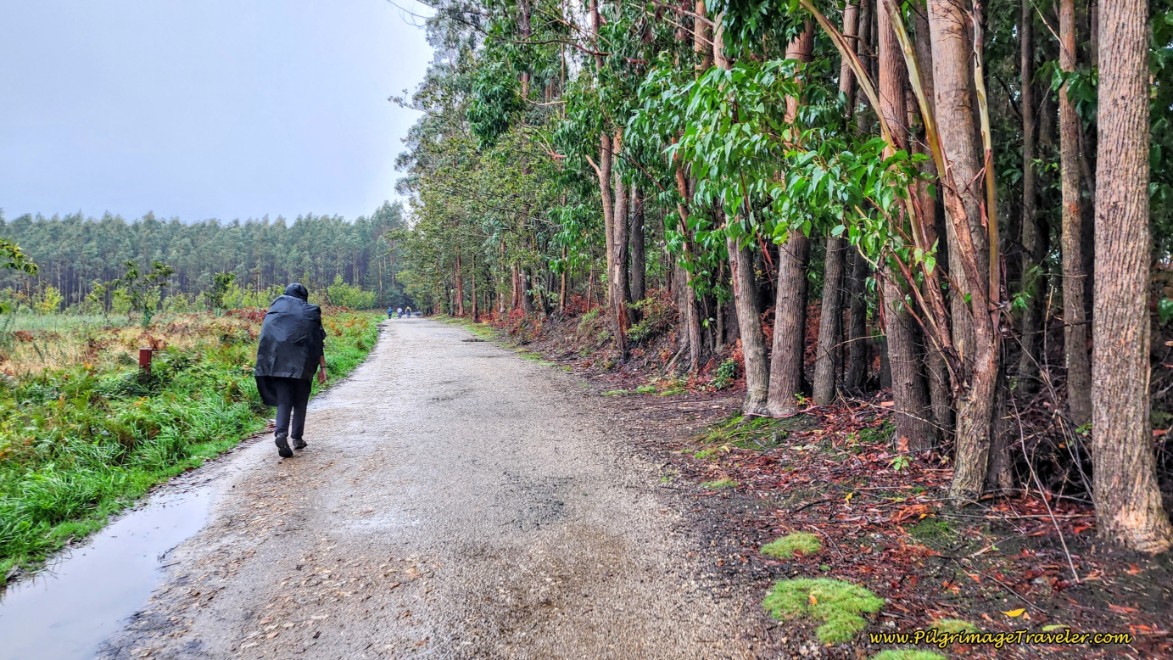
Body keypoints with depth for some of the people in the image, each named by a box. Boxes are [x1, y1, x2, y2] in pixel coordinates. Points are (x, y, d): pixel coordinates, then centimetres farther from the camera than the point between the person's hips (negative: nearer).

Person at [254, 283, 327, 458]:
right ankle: (297, 438, 11)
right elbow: (319, 342, 4)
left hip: (277, 360, 1)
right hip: (301, 361, -1)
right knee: (300, 400, 13)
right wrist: (322, 367, 4)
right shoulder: (310, 311, 12)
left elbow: (266, 333, 9)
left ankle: (281, 433, -21)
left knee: (283, 399, 2)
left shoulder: (276, 306, 16)